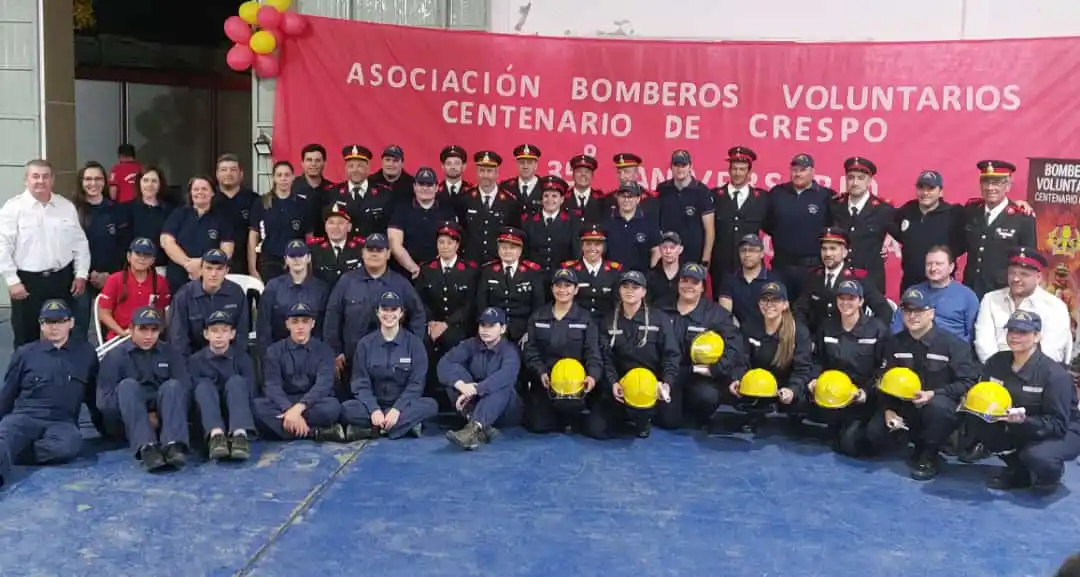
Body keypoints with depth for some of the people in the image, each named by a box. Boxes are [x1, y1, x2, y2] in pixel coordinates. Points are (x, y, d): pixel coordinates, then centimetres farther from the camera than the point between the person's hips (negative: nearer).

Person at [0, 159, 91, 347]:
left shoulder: (67, 206, 7)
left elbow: (80, 242, 11)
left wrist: (81, 274, 4)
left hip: (62, 279, 3)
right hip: (27, 281, -3)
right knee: (27, 339, 4)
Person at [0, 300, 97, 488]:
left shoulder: (86, 353, 15)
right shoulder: (25, 353, 14)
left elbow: (94, 394, 22)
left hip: (62, 422, 0)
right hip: (24, 416, 0)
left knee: (69, 445, -37)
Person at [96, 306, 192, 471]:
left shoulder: (170, 354, 8)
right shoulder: (115, 356, 2)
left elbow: (185, 391, -6)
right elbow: (104, 400, -10)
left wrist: (157, 416, -20)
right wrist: (138, 414, -17)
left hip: (160, 419, 1)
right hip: (125, 423, -1)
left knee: (173, 386, -24)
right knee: (127, 385, -26)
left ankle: (173, 445, -49)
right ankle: (146, 448, -49)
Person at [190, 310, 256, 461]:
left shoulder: (242, 358, 5)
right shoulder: (196, 360, 5)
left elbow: (249, 391, -4)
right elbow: (193, 391, -6)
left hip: (233, 411, 0)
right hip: (207, 417, 0)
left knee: (236, 381, -25)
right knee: (204, 385, -25)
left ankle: (239, 434, -48)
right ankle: (216, 435, -49)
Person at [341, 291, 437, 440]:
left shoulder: (414, 343, -1)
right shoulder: (365, 344, 2)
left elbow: (416, 383, -6)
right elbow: (360, 384, -3)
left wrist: (397, 409, -22)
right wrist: (374, 410, -21)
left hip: (403, 405, 0)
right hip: (374, 404, 0)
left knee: (430, 405, -30)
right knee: (346, 409, -29)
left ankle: (368, 430, -30)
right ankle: (408, 424, -28)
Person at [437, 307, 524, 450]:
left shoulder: (510, 350, -13)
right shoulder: (470, 344, -2)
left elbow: (506, 375, -35)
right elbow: (444, 363, -16)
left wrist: (474, 390, -45)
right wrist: (461, 385, -35)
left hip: (505, 410, -3)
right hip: (473, 405, 3)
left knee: (503, 384, -33)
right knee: (454, 371, -18)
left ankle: (473, 428, -54)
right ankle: (482, 427, -36)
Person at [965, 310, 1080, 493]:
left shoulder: (1055, 373, -23)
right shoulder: (996, 362, -8)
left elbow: (1058, 424, -23)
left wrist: (1024, 420, -40)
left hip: (1062, 433, -6)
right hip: (1016, 428, 6)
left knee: (1037, 457, -38)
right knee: (975, 421, -18)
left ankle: (1050, 472, 4)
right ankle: (1019, 470, 3)